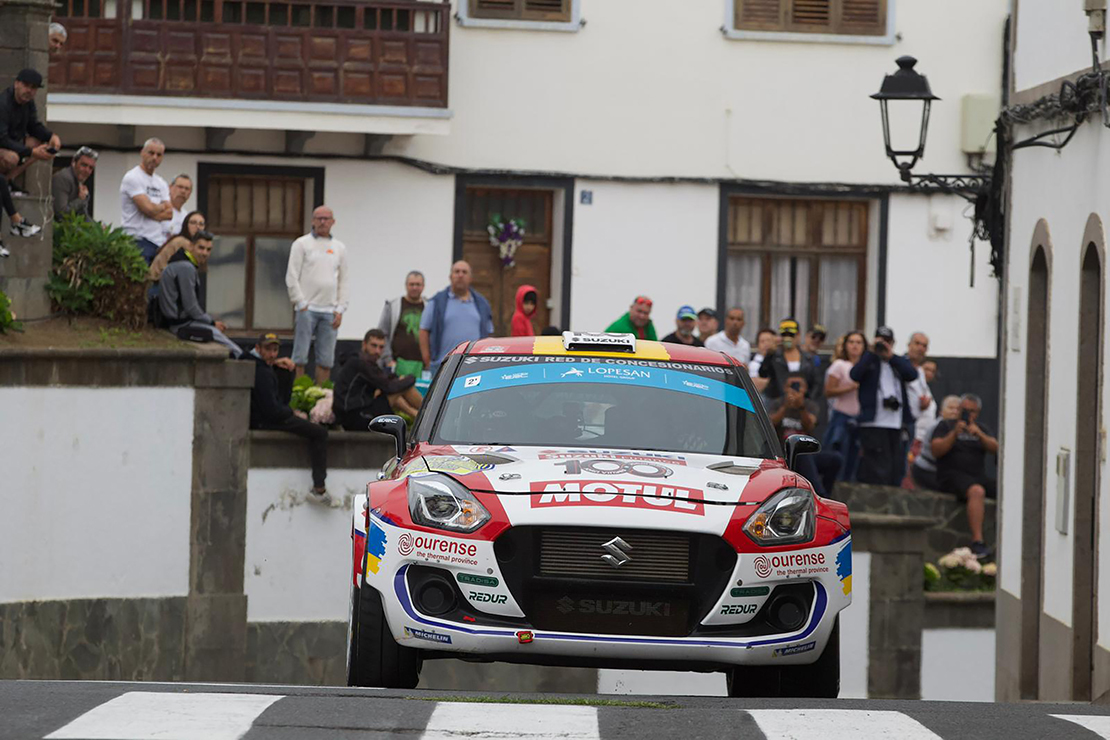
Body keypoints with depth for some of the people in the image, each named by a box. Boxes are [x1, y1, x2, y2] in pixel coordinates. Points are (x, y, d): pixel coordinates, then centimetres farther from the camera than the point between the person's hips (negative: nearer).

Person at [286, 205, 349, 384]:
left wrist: (340, 309, 4)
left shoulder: (339, 248, 14)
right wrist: (301, 304, -9)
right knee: (300, 357, -6)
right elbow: (292, 277, -1)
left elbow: (343, 281, 14)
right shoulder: (302, 244, 3)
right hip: (307, 308, -3)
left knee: (326, 360, 2)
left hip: (330, 311, 3)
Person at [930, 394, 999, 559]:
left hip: (977, 476, 5)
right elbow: (936, 451, -4)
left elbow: (995, 448, 3)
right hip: (952, 475, -5)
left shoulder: (981, 428, 21)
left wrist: (980, 435, -14)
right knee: (977, 491, -37)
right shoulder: (946, 425, 10)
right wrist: (954, 434, -15)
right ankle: (977, 542, -43)